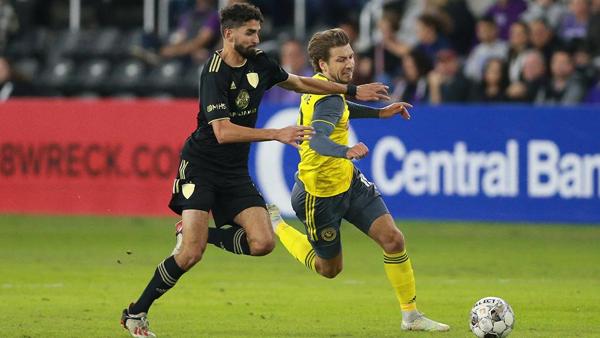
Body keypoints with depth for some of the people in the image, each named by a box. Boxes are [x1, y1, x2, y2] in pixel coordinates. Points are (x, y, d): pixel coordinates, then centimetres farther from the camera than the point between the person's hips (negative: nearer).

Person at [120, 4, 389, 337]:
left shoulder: (258, 62, 3)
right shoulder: (215, 74, -18)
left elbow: (298, 82, 22)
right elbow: (223, 132, -28)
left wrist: (353, 90, 22)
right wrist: (277, 134, -32)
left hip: (235, 172, 7)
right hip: (200, 167, -7)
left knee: (263, 243, -12)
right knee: (191, 254, -17)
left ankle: (199, 233, 11)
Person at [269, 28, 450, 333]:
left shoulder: (319, 86, 1)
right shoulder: (328, 100, -29)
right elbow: (318, 140, -48)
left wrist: (379, 113, 24)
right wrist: (346, 152, -67)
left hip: (348, 180, 8)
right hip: (320, 193, -8)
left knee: (393, 239, -7)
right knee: (330, 269, 11)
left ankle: (411, 316, 3)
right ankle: (276, 225, 33)